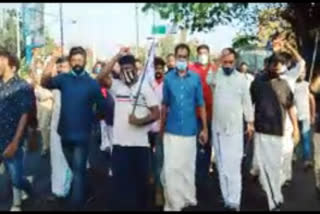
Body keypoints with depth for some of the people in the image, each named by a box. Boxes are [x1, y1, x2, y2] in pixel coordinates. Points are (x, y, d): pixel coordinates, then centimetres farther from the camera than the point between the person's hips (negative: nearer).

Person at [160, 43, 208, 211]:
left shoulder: (196, 78, -1)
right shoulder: (168, 78, 0)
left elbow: (201, 104, 2)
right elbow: (164, 105, 7)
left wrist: (205, 128, 1)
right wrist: (161, 128, 10)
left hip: (190, 130, 0)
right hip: (171, 131, 0)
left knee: (188, 166, 13)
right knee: (170, 168, -2)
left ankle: (189, 198, 30)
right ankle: (172, 203, 10)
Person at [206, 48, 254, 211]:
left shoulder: (241, 78, 0)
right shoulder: (215, 75, -1)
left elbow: (246, 101, 6)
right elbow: (207, 80, -25)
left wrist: (250, 122, 6)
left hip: (235, 127, -2)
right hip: (217, 127, 2)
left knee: (234, 165, -6)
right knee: (222, 164, 10)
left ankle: (234, 201, -3)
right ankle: (226, 198, 20)